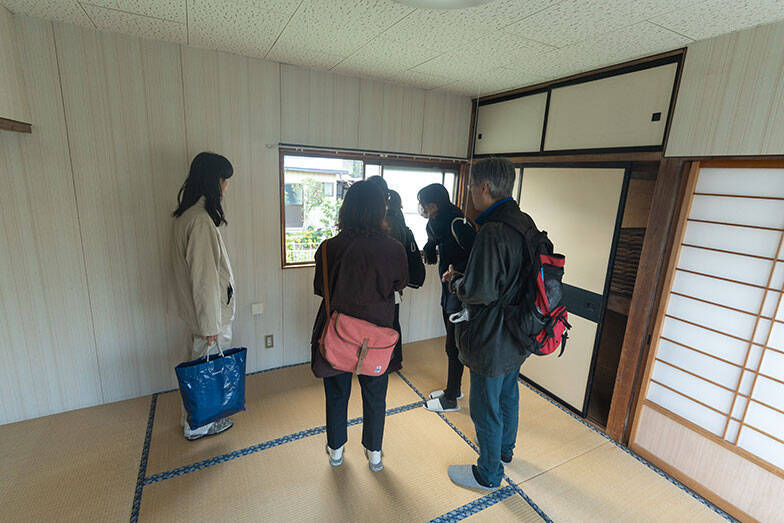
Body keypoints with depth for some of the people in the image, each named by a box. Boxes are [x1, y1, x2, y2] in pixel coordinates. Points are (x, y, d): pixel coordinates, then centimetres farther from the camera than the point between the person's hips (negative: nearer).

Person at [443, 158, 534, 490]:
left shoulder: (492, 232, -28)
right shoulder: (526, 223, 1)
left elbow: (478, 292, -29)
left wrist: (454, 279, -10)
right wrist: (466, 275, 7)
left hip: (492, 341, -9)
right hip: (518, 337, 9)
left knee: (485, 407, 12)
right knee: (508, 394, 28)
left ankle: (488, 474, 34)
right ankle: (505, 449, 52)